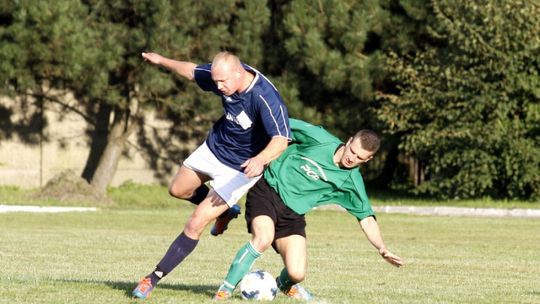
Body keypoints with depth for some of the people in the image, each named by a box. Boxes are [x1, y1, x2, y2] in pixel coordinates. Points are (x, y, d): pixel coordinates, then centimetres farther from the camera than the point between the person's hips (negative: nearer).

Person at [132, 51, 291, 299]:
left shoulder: (266, 98, -36)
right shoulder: (224, 75, -15)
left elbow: (281, 139, -44)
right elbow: (192, 71, 6)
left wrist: (260, 160, -61)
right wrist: (162, 61, 13)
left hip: (241, 168, -7)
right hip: (214, 147, 7)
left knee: (196, 224, -11)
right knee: (178, 190, 26)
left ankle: (154, 279, -1)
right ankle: (225, 212, 48)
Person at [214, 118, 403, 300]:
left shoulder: (351, 182, -4)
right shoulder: (320, 139, -11)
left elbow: (366, 218, 1)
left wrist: (382, 249, -13)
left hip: (292, 213, 3)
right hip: (266, 190, -3)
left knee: (297, 273, -13)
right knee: (263, 239, -33)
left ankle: (284, 283, 27)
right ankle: (226, 288, -14)